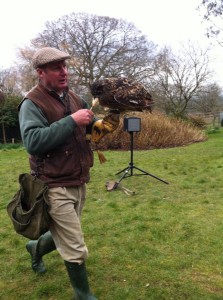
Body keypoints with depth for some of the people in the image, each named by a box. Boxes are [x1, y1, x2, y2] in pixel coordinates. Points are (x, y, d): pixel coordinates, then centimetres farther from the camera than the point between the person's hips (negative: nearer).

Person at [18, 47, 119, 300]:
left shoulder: (74, 98, 8)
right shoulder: (32, 103, -14)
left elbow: (93, 127, 14)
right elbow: (33, 141, -28)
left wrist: (108, 119, -8)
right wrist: (72, 121, -27)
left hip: (78, 182, 8)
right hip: (55, 187, -7)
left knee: (64, 236, 25)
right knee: (75, 248, -1)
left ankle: (36, 248, 56)